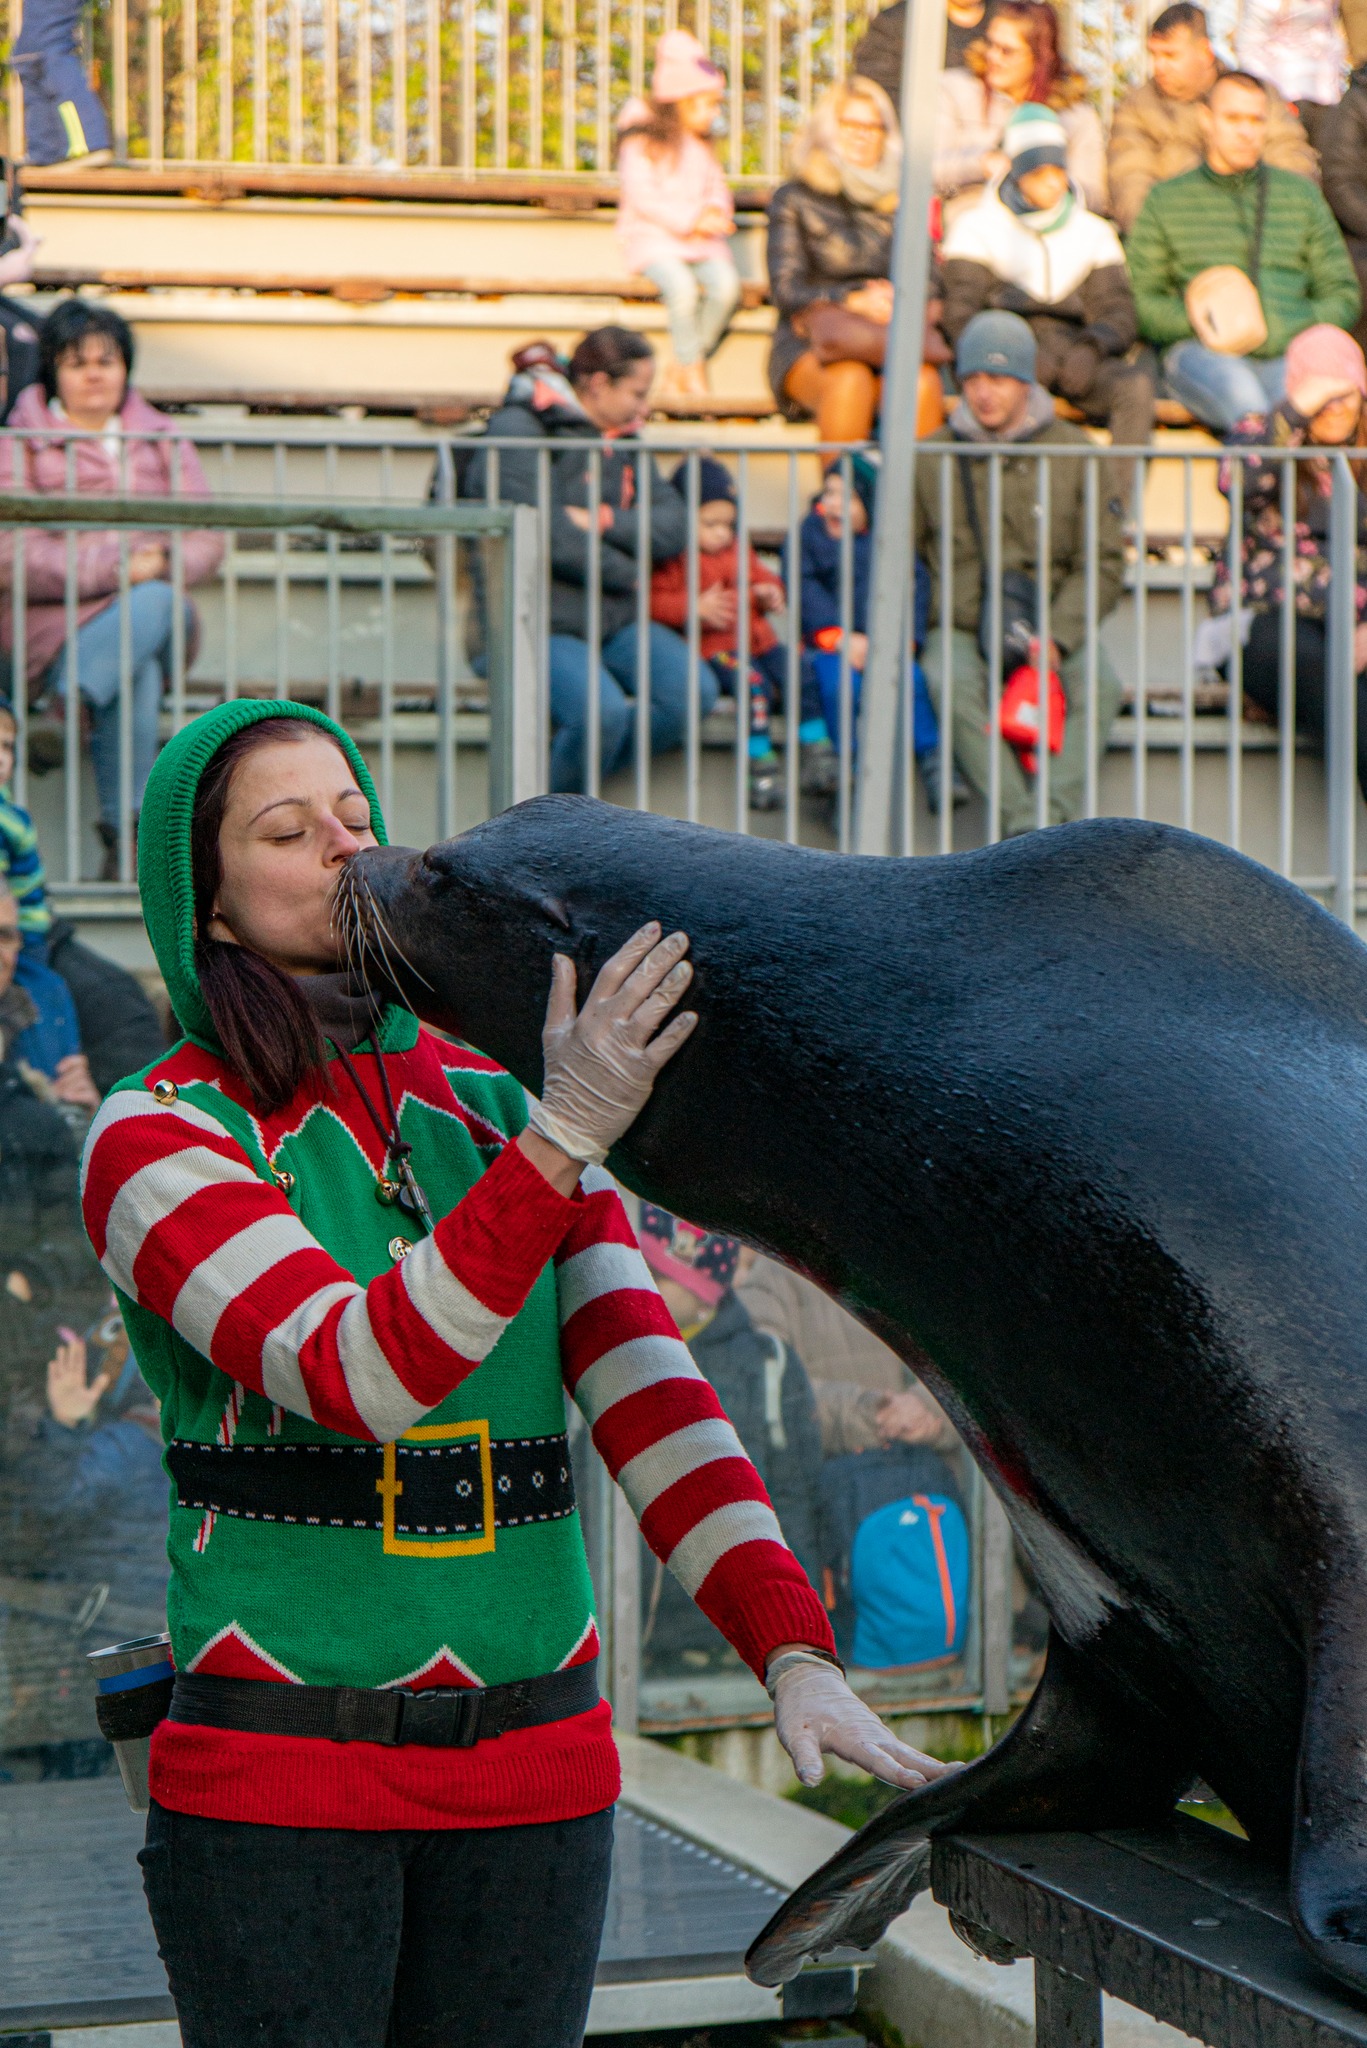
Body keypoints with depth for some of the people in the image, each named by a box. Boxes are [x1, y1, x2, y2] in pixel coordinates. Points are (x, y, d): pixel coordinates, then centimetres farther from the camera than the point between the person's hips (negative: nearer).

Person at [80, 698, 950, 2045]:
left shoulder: (501, 1106, 8)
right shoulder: (157, 1142, -6)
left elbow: (644, 1392, -2)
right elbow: (361, 1379, -21)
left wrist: (792, 1651, -15)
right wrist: (567, 1136, -28)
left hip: (531, 1767, 4)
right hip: (273, 1769, -4)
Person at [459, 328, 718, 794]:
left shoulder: (621, 438, 15)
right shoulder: (516, 430, -8)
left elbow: (674, 527, 5)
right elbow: (550, 538, -18)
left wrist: (606, 521, -12)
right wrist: (626, 571, -7)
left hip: (613, 619, 7)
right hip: (539, 624, -7)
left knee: (694, 691, -17)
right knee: (604, 711, -31)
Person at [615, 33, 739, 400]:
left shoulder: (703, 149, 21)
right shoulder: (642, 143, -2)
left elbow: (717, 188, 17)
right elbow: (641, 197, -11)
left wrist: (715, 213, -8)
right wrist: (691, 219, -19)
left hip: (700, 243, 6)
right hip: (652, 238, -6)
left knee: (726, 284, -24)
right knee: (682, 286, -35)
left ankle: (676, 377, -14)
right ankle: (694, 372, -19)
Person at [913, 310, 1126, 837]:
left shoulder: (1072, 451, 6)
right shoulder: (933, 458, 7)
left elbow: (1103, 563, 4)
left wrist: (1056, 636, -13)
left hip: (1056, 625, 1)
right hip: (960, 628, -1)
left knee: (1100, 683, -31)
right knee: (951, 681, -34)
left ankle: (1055, 811, -40)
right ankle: (1019, 820, -41)